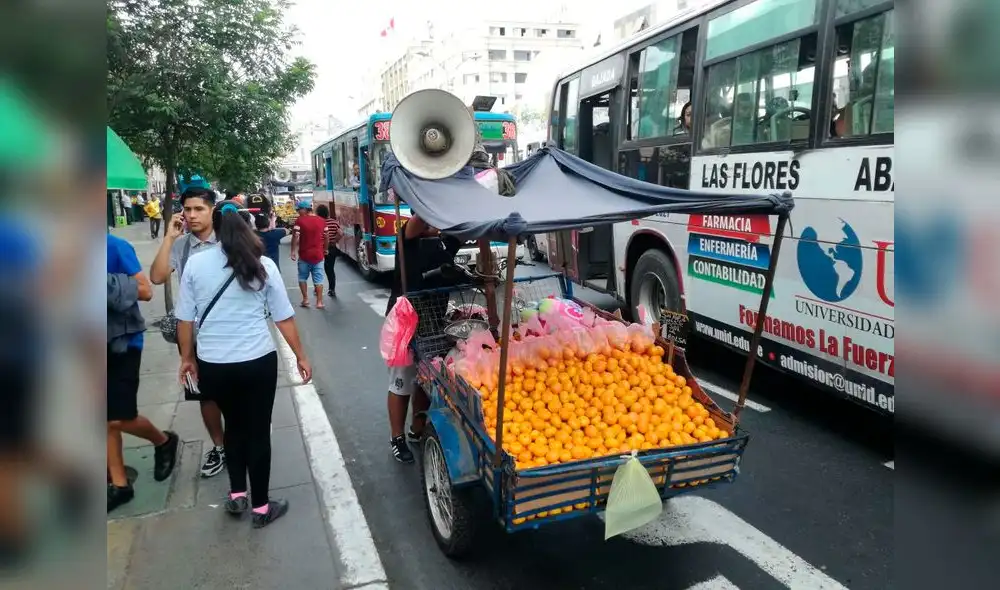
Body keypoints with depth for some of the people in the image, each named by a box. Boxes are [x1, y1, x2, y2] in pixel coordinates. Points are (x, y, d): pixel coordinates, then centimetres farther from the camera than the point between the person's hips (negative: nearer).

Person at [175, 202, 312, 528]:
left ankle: (236, 495, 27)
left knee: (234, 425, 23)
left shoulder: (195, 263, -1)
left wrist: (187, 358, 16)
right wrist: (300, 356, 9)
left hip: (212, 364, 2)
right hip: (257, 362, -2)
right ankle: (260, 507, 20)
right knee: (258, 431, 10)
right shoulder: (263, 265, -4)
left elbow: (185, 320, 3)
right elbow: (284, 318, -1)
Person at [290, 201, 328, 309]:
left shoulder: (300, 220, -10)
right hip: (318, 254, 3)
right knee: (318, 279, 5)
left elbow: (295, 237, -13)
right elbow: (326, 237, 9)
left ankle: (305, 299, 13)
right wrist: (325, 249, 21)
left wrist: (293, 251, -7)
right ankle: (319, 302, 3)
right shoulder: (321, 221, 4)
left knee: (302, 277, 15)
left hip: (304, 254, -3)